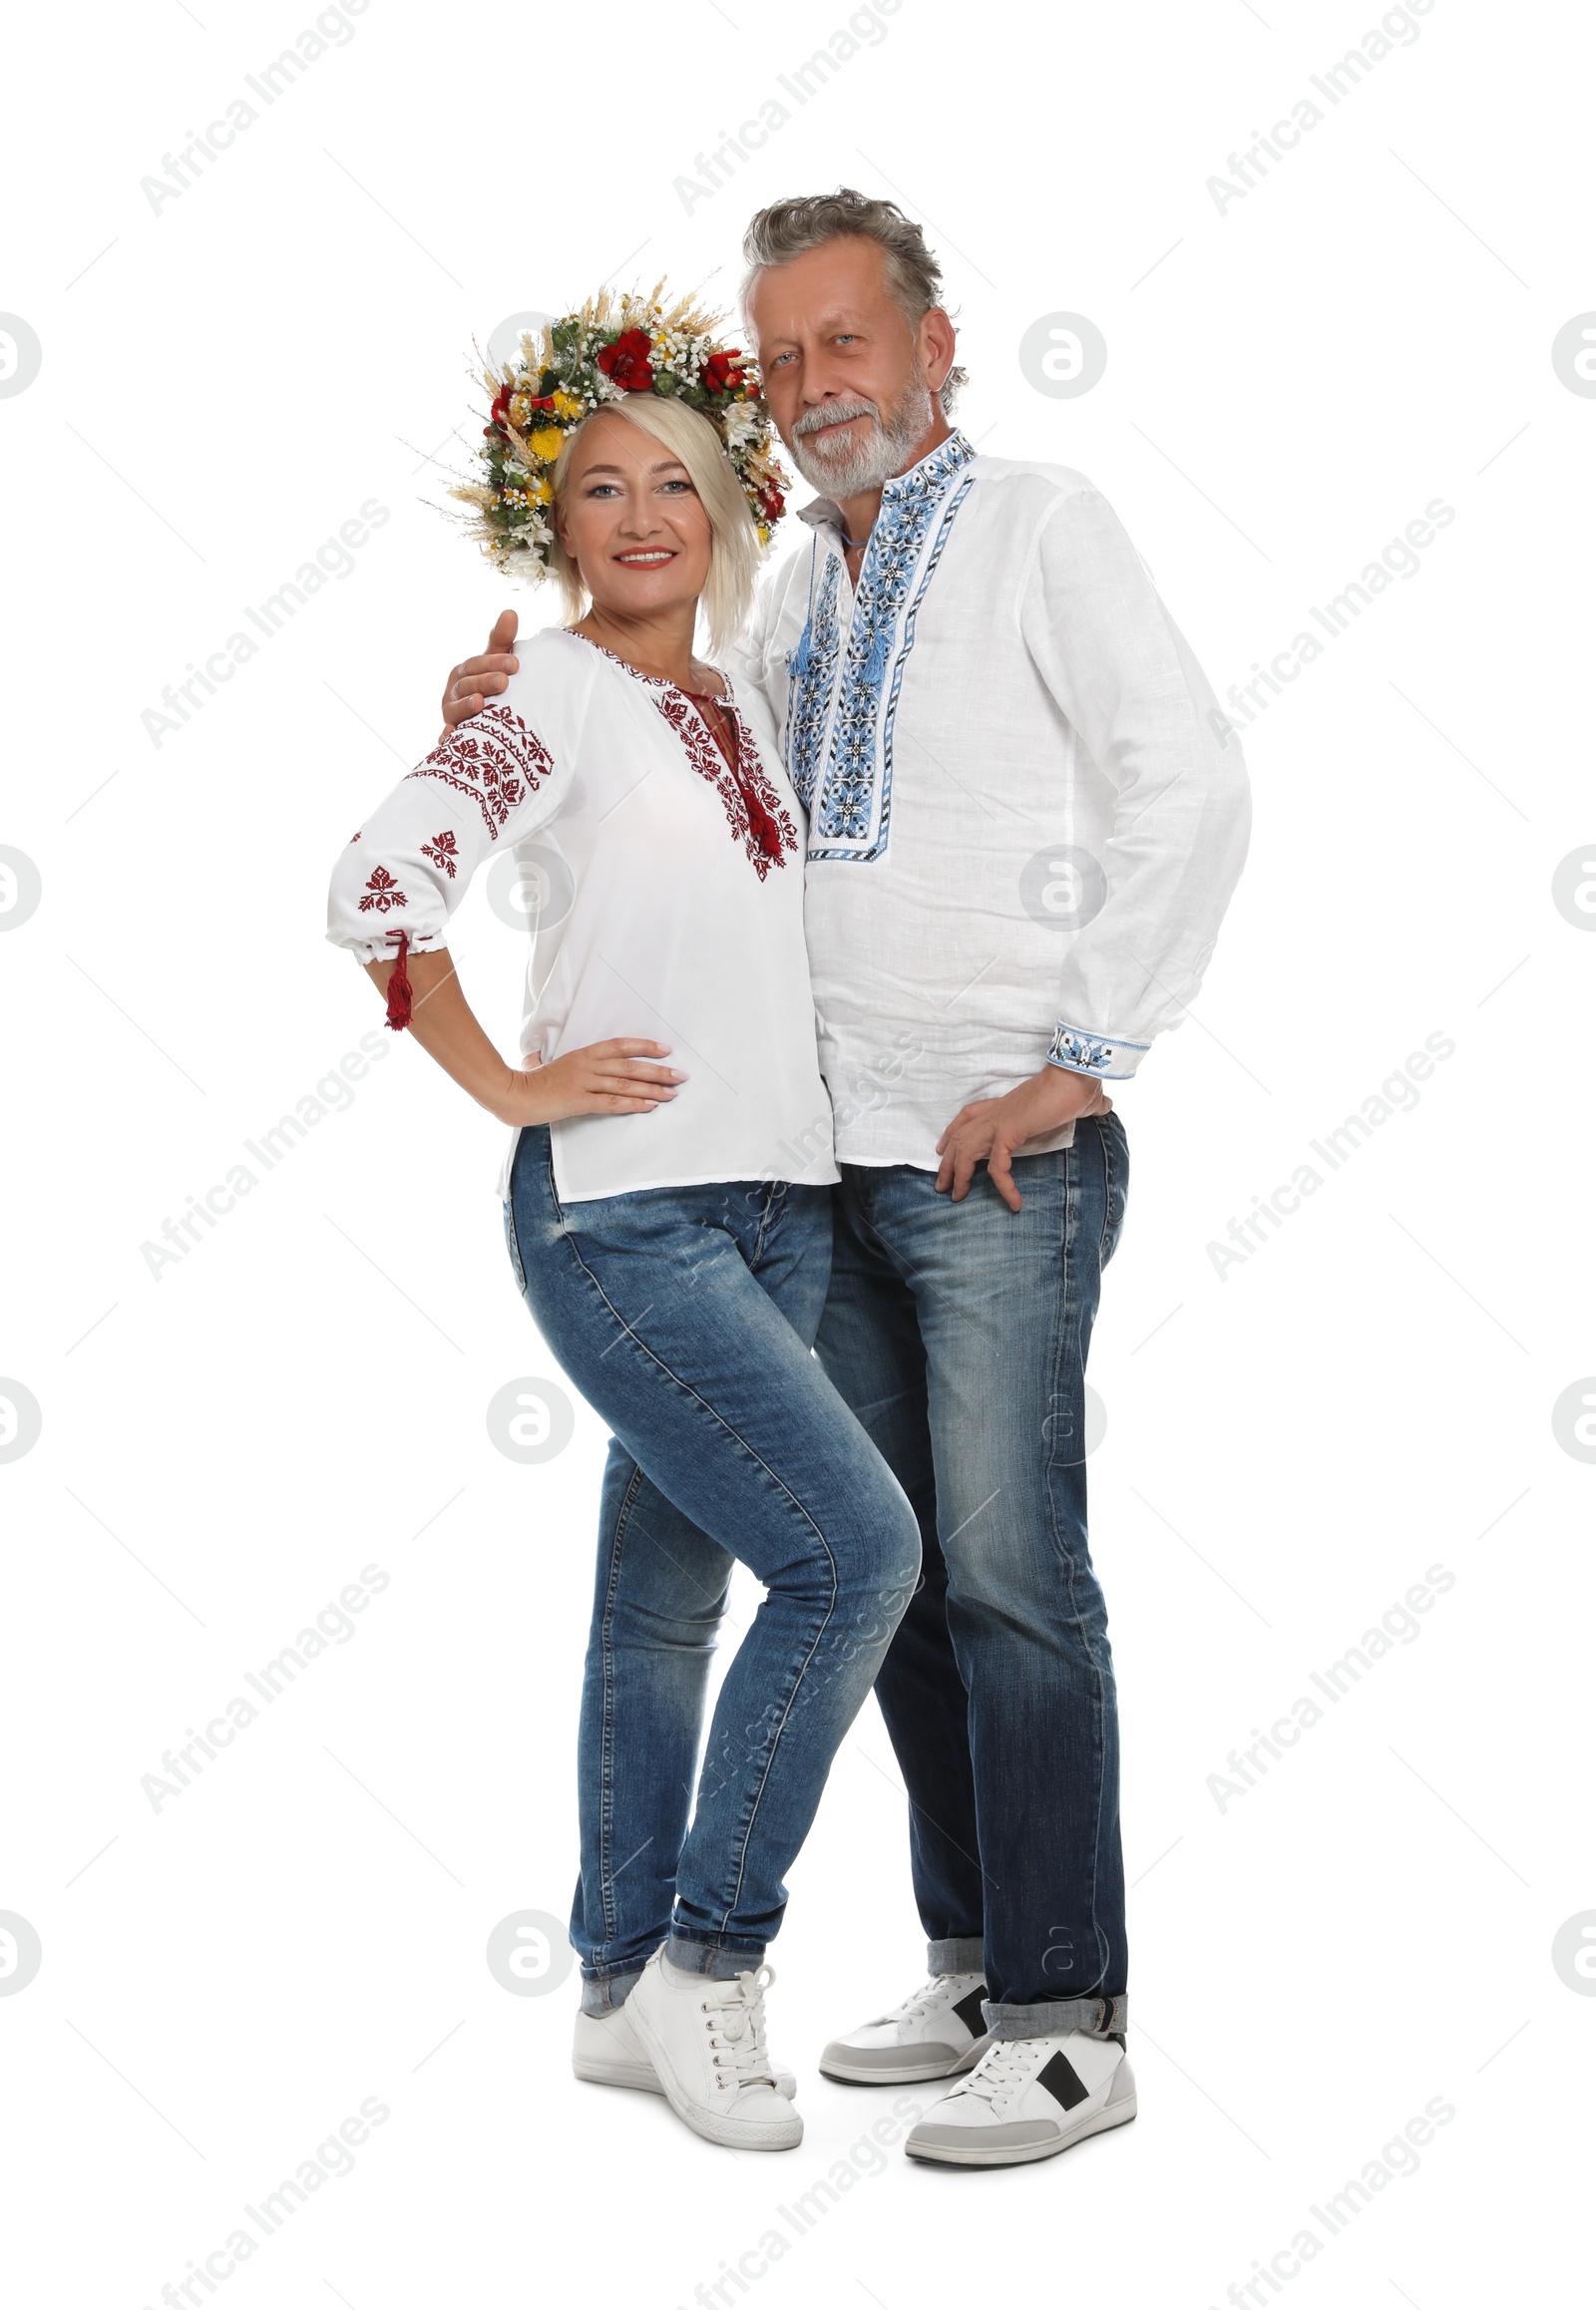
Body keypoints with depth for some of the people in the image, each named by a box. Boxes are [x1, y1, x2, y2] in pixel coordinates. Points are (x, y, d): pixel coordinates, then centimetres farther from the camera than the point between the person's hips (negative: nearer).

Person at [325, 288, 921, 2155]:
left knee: (670, 1596, 11)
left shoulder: (740, 699, 15)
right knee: (853, 1545, -14)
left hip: (775, 1207, 7)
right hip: (621, 1213, -7)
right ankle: (707, 1953, 0)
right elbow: (376, 887, -19)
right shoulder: (555, 697, -8)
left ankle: (624, 1996, 22)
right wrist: (509, 1087, -15)